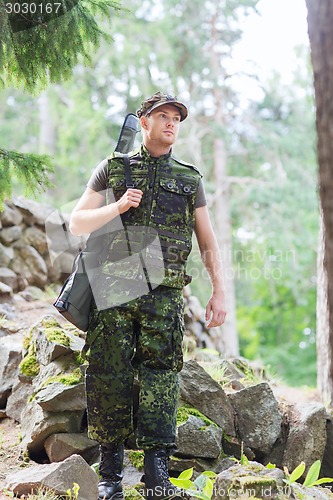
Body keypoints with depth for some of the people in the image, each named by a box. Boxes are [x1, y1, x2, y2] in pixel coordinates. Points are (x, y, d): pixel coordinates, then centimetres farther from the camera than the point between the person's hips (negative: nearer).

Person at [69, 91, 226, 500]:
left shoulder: (189, 179, 16)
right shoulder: (112, 168, 12)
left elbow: (207, 240, 17)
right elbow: (77, 223, 8)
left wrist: (218, 291, 8)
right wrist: (118, 207, -8)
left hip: (164, 295, 1)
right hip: (114, 289, 0)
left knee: (161, 378, -6)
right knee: (109, 378, -1)